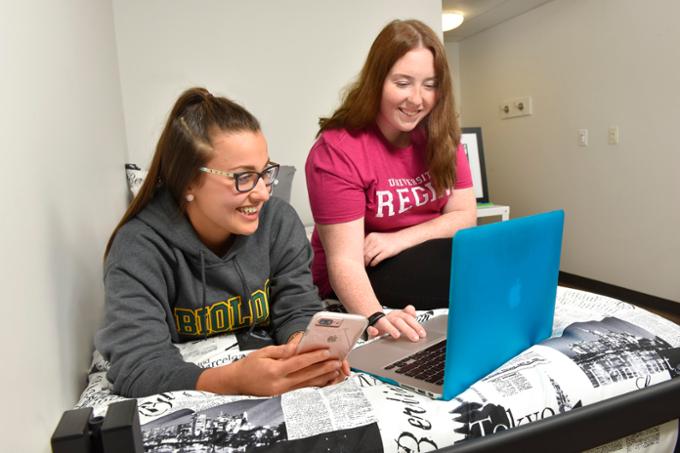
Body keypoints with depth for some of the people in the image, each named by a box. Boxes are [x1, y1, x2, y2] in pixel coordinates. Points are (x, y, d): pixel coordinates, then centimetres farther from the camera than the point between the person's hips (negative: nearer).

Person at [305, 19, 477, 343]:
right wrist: (377, 318, -44)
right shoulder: (336, 150, -21)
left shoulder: (441, 136, -4)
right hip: (365, 277, -5)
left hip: (427, 260, 6)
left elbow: (465, 216, -5)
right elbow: (345, 260, -25)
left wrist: (399, 240, -20)